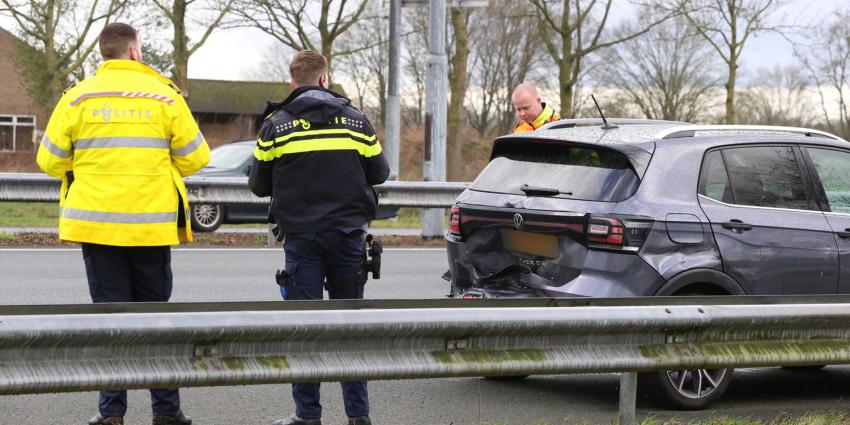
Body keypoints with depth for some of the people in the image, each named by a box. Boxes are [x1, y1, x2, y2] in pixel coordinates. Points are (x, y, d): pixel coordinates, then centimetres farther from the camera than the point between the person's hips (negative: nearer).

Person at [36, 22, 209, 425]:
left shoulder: (78, 97, -1)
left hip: (96, 221, 0)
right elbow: (195, 157, 2)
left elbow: (50, 161, 3)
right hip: (152, 224, 0)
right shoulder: (165, 95, -2)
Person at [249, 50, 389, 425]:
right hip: (348, 234, 2)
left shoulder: (276, 124, 0)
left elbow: (259, 185, 5)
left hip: (301, 235, -1)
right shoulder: (355, 120, 4)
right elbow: (379, 172, 10)